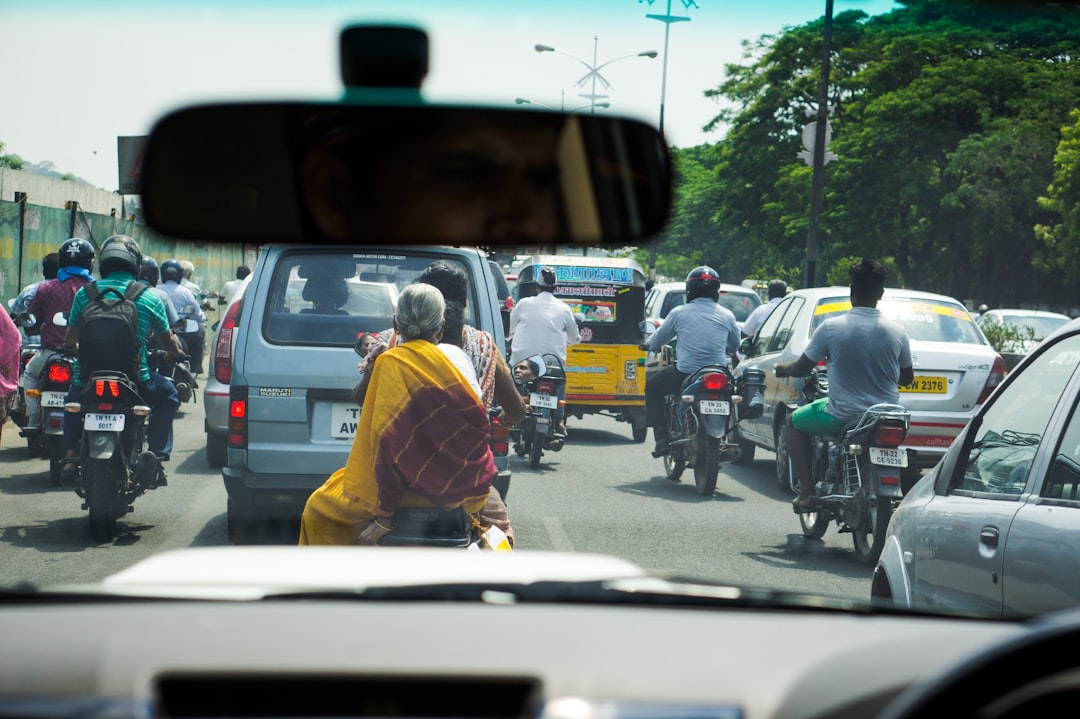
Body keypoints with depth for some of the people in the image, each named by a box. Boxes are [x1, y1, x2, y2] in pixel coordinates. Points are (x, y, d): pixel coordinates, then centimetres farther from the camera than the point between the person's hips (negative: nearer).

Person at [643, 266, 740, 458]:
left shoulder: (679, 313, -2)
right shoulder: (726, 316, 5)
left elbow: (659, 338, 11)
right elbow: (735, 346, 19)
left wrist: (649, 345, 35)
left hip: (685, 374, -3)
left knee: (652, 388, 23)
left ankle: (662, 440, 11)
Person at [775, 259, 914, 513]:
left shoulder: (831, 328, -13)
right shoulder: (897, 332, -5)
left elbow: (801, 369, -2)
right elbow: (907, 378, 9)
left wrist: (783, 368, 21)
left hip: (843, 416, -3)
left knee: (794, 422, 23)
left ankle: (806, 492, 11)